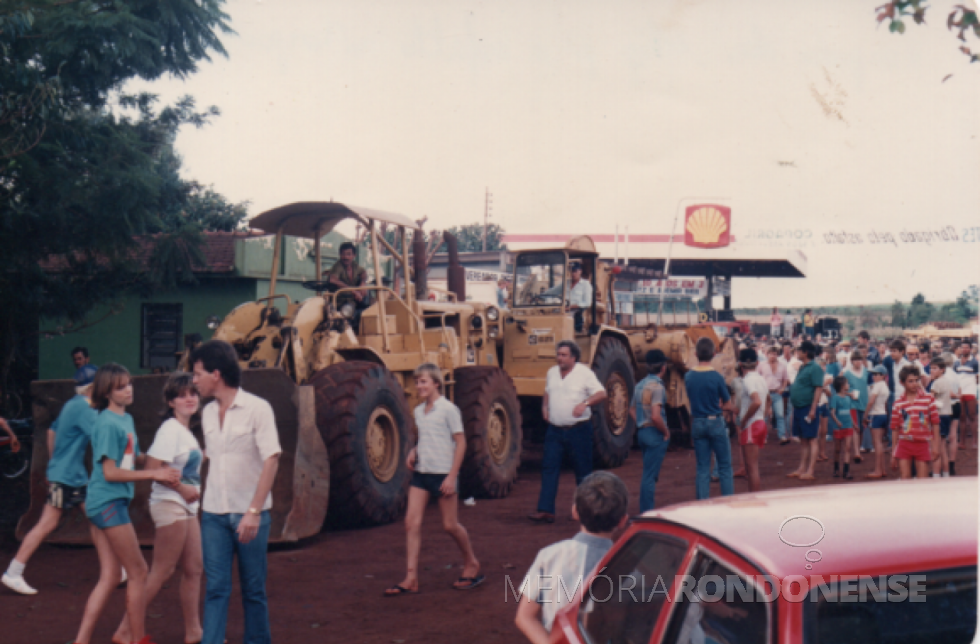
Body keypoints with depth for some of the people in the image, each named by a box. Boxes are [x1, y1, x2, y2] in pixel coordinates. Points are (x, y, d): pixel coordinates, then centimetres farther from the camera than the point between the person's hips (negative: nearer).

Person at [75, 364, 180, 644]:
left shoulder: (126, 419, 12)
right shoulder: (107, 424, -15)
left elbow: (135, 459, 18)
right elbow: (110, 472, -18)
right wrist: (154, 474, -17)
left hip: (102, 505, 9)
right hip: (108, 502, -9)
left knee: (109, 577, 10)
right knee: (138, 573, 1)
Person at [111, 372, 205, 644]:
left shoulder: (187, 431, 14)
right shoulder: (170, 429, -14)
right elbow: (152, 468, -22)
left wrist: (204, 456, 8)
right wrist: (182, 488, -18)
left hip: (186, 506, 9)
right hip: (169, 504, -9)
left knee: (194, 568, 12)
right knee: (162, 571, -5)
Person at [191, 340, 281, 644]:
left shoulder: (257, 408, -10)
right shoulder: (208, 413, 8)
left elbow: (271, 461, -14)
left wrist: (253, 511, -21)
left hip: (250, 515, -4)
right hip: (214, 515, 4)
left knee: (254, 590, 6)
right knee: (215, 588, 0)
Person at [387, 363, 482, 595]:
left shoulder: (448, 409, -10)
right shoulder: (418, 411, 10)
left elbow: (460, 442, -10)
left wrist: (452, 476, -15)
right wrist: (413, 452, 1)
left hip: (443, 473, -6)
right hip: (421, 472, 6)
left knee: (450, 525, 3)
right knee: (412, 522, -4)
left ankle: (472, 565, 25)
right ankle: (411, 578, -1)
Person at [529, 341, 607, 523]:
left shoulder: (584, 373, -6)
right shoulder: (552, 372, 11)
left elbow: (601, 394, -11)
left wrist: (585, 403, -27)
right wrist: (544, 407, 7)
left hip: (578, 430, -4)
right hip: (555, 430, 5)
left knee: (583, 471, 5)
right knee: (549, 468, -4)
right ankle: (545, 510, -5)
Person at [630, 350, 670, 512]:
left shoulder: (640, 385, 10)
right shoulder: (657, 386, -17)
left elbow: (632, 410, 19)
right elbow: (656, 416, -24)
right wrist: (666, 432, -11)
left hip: (642, 431, 8)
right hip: (655, 434, -8)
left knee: (648, 473, 18)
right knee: (650, 475, -4)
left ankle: (645, 511, 24)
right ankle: (647, 513, 0)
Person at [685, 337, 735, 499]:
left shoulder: (688, 376, 0)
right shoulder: (716, 377, -12)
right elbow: (728, 406, -4)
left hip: (697, 423, 4)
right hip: (715, 422, -4)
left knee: (702, 468, 8)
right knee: (725, 467, 6)